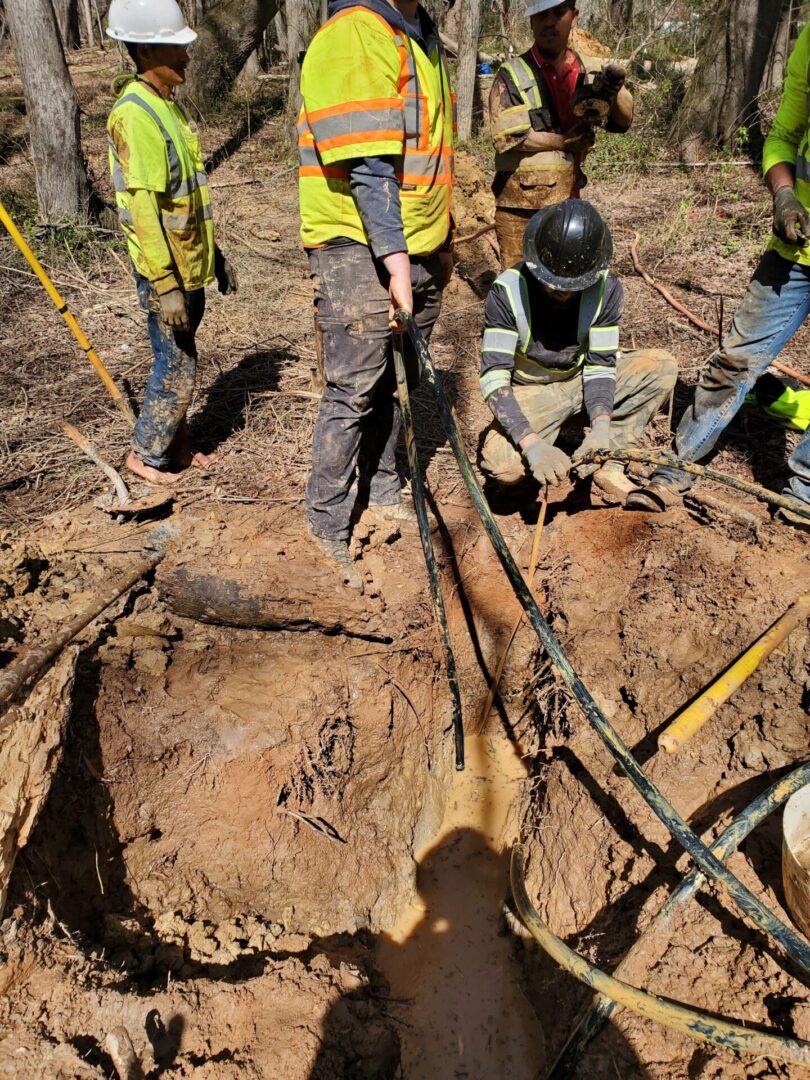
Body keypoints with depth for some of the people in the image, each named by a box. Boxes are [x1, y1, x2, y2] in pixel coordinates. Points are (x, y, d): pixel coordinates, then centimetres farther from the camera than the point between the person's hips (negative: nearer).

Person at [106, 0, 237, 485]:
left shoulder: (169, 104, 13)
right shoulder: (136, 114, -17)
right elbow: (144, 209, -22)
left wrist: (215, 254, 20)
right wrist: (166, 286, -24)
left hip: (192, 266, 9)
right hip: (166, 273, -9)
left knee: (181, 362, 15)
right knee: (176, 368, -1)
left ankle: (177, 446, 29)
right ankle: (146, 454, 16)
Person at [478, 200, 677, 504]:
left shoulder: (607, 288, -15)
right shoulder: (508, 290, -23)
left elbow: (600, 365, -13)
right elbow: (493, 376, -28)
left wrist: (602, 426, -32)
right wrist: (531, 443, -40)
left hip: (584, 380, 4)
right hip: (531, 391, -3)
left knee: (662, 366, -19)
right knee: (502, 465, -33)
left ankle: (605, 464, -13)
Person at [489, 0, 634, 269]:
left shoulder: (589, 73, 7)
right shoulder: (513, 74, -4)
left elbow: (623, 120, 1)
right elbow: (506, 135, -14)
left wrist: (615, 89, -21)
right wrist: (567, 140, -10)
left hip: (566, 202, 4)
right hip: (520, 203, -4)